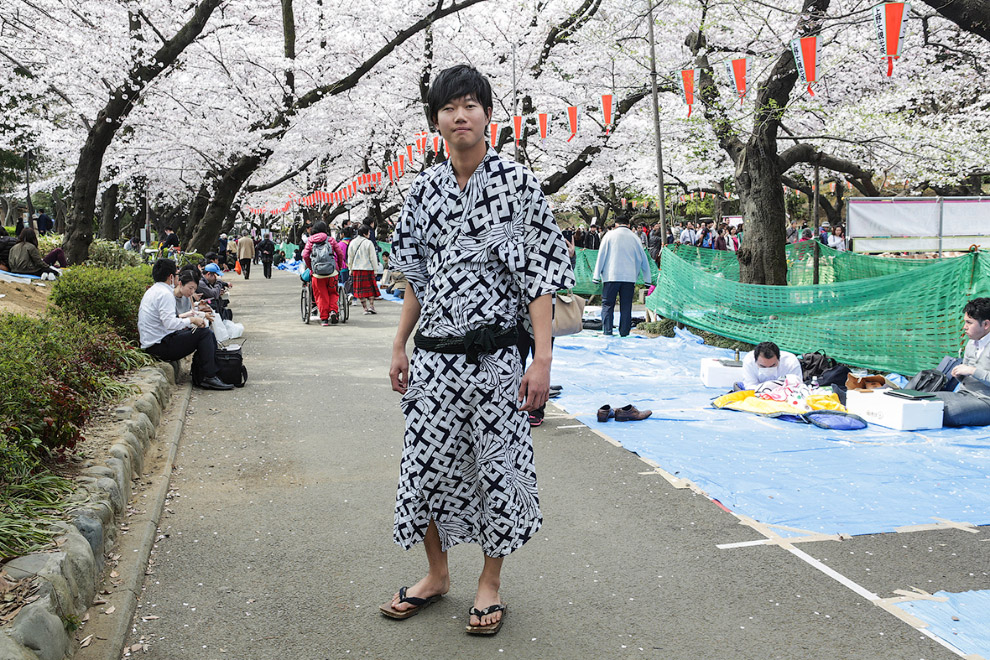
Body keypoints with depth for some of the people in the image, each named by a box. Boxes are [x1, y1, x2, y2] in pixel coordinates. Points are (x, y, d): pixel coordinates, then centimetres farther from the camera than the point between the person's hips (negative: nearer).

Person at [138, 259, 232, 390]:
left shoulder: (152, 291, 19)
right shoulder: (165, 294, -16)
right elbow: (169, 323, -26)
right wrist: (191, 320, -14)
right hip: (160, 347, -11)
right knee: (204, 333, -12)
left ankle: (198, 377, 7)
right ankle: (208, 377, -14)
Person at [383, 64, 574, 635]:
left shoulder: (518, 182, -5)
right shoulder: (426, 189, 7)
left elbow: (540, 276, -8)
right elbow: (417, 277, 14)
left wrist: (543, 358, -14)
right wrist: (399, 347, 11)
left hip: (494, 356, -4)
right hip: (433, 356, 4)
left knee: (497, 466, 4)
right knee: (426, 464, 9)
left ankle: (491, 583, 24)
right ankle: (437, 573, 31)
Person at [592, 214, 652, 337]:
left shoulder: (609, 235, 3)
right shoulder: (634, 238, 9)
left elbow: (601, 255, 1)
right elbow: (643, 259, 14)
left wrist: (596, 275, 5)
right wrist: (648, 279, 21)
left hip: (611, 276, -2)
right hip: (629, 277, 2)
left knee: (607, 304, 2)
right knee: (626, 306, 6)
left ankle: (607, 331, -7)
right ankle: (624, 332, 4)